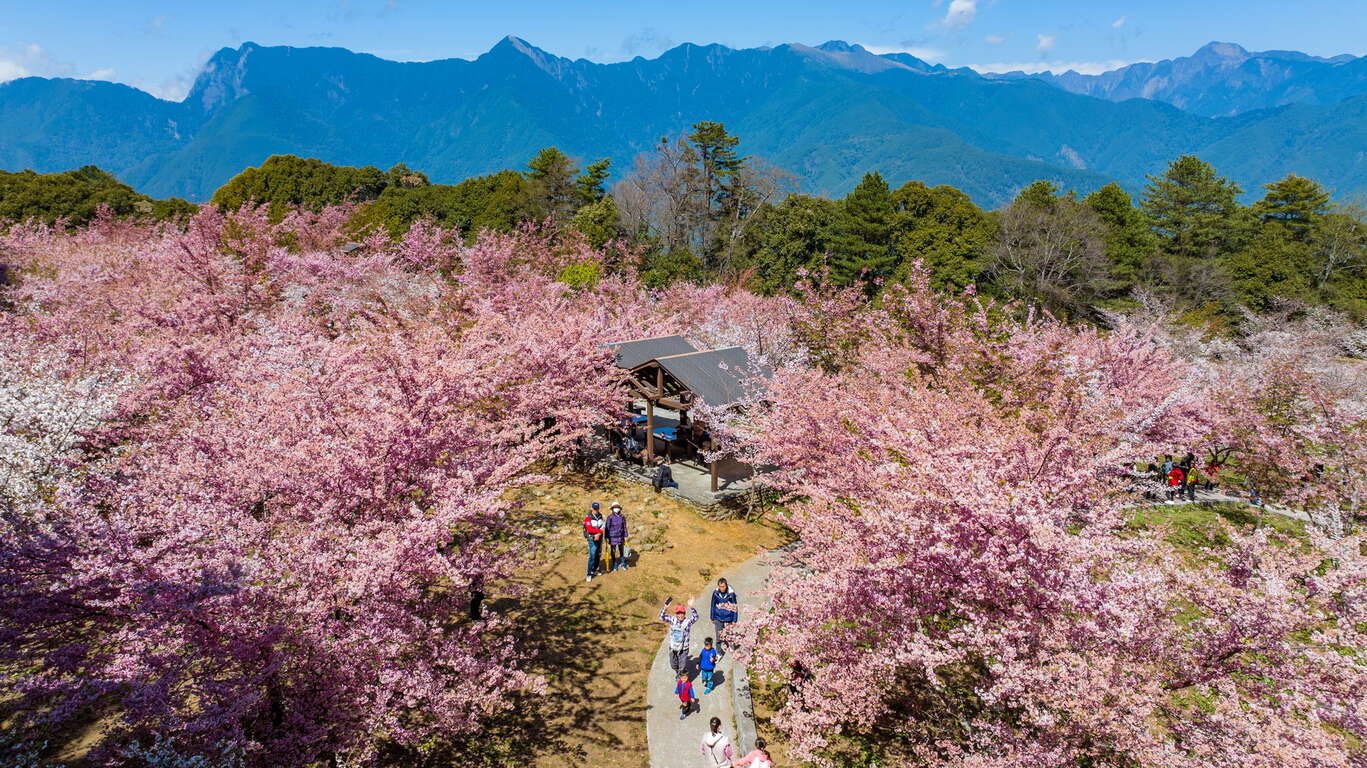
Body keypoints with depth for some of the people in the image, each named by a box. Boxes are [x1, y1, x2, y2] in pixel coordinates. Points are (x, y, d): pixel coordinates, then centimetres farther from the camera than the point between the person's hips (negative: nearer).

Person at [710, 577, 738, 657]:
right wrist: (712, 618, 6)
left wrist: (734, 620, -6)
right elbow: (713, 606, 0)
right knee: (719, 636, 3)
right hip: (718, 618, 1)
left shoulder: (731, 593, -19)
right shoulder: (715, 593, -13)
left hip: (728, 618, -1)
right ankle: (719, 653, 17)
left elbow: (734, 607, -9)